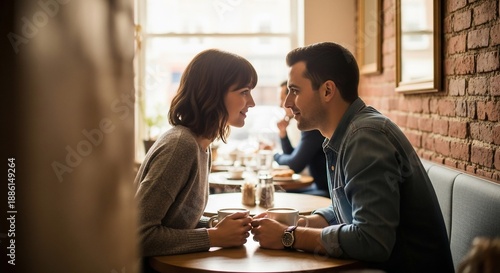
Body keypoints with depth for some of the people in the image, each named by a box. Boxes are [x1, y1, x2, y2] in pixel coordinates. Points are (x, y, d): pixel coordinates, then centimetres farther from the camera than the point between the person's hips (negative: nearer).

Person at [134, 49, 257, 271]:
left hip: (167, 263, 7)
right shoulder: (181, 146, -22)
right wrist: (214, 237, -20)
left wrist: (220, 226, -5)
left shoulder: (201, 145, 4)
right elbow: (140, 235, -25)